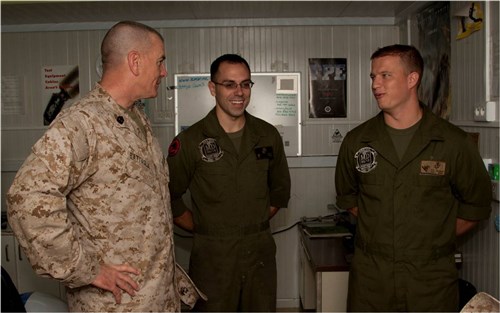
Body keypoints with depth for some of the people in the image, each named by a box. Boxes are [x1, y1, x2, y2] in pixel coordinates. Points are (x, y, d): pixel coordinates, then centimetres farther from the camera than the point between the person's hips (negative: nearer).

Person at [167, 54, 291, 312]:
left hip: (260, 252, 3)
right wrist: (200, 228, -1)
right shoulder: (190, 141, -7)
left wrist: (256, 225, 9)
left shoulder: (268, 135, 3)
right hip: (212, 255, -3)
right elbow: (169, 197, 0)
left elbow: (280, 189, 16)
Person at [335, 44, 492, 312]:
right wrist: (380, 229, 7)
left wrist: (437, 238, 1)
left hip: (432, 280, -1)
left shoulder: (454, 142, -6)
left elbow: (477, 204, 5)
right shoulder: (356, 141, 0)